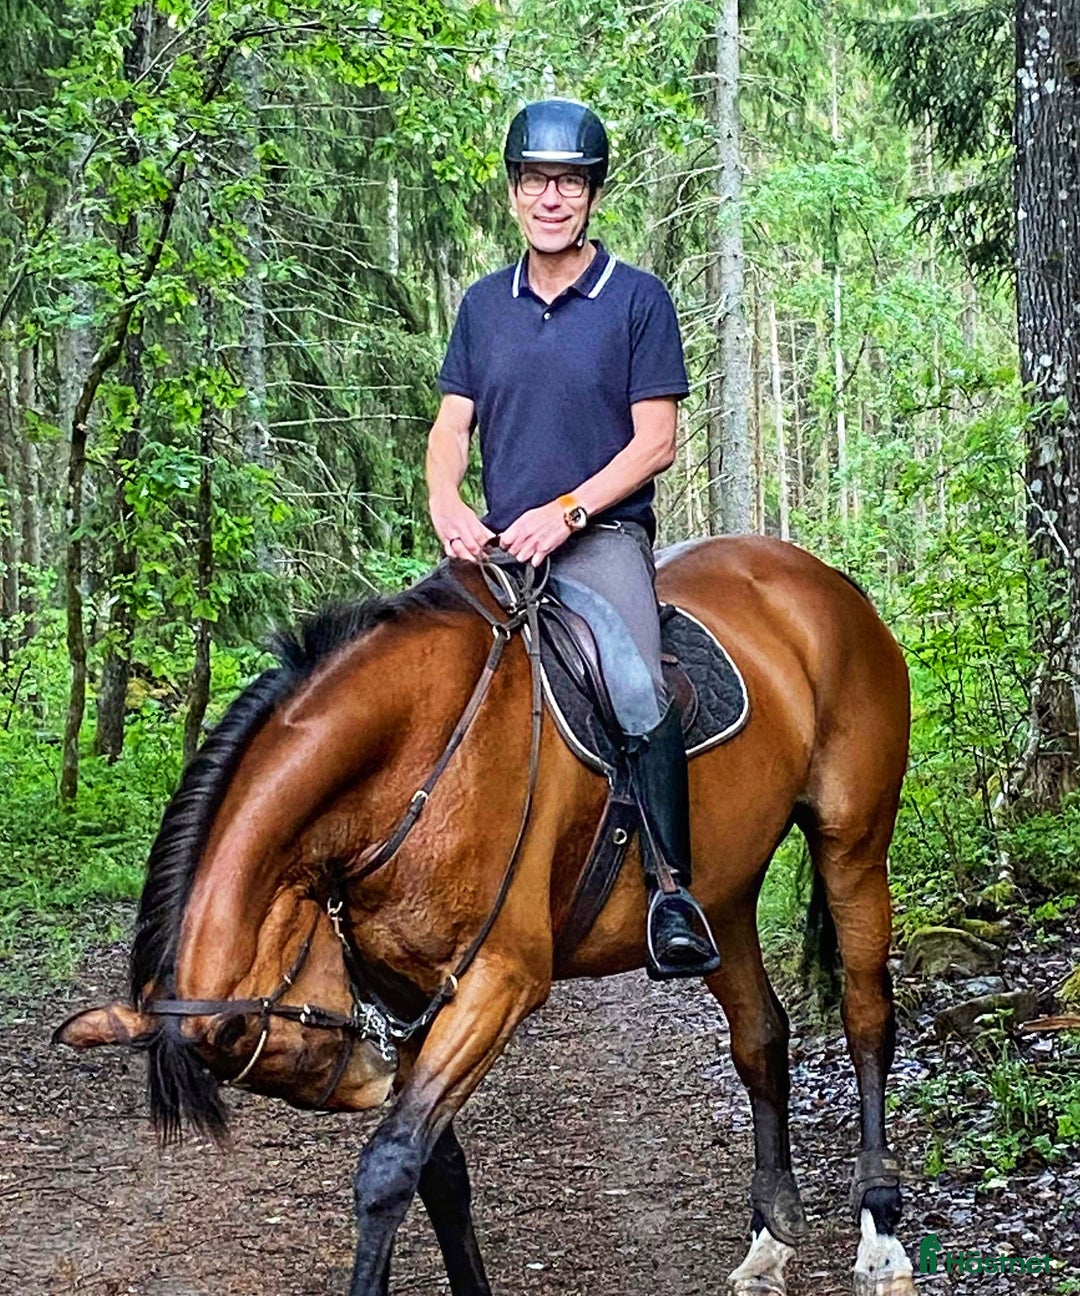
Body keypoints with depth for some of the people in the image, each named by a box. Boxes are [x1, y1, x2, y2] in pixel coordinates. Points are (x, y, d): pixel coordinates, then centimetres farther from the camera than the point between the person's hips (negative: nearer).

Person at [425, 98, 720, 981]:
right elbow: (452, 426, 13)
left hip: (603, 537, -5)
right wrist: (448, 509, -8)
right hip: (500, 544, 5)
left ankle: (672, 889, -24)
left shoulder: (638, 299, 2)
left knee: (637, 686, -31)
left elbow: (655, 441, -4)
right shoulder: (484, 304, 15)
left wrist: (564, 512, -15)